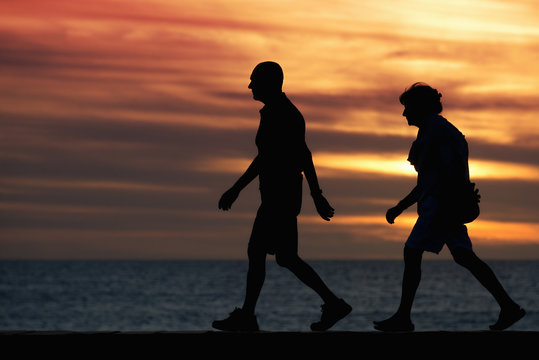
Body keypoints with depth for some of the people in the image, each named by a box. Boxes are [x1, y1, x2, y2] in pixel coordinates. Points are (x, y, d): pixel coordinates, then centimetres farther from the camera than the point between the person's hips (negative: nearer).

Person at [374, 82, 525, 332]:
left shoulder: (436, 130, -9)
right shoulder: (428, 132, 23)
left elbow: (451, 169, -20)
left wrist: (443, 212, -25)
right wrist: (400, 207, 26)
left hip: (442, 201, -10)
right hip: (436, 203, 10)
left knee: (412, 253, -7)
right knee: (464, 257, 3)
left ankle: (402, 318, -4)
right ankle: (508, 306, -2)